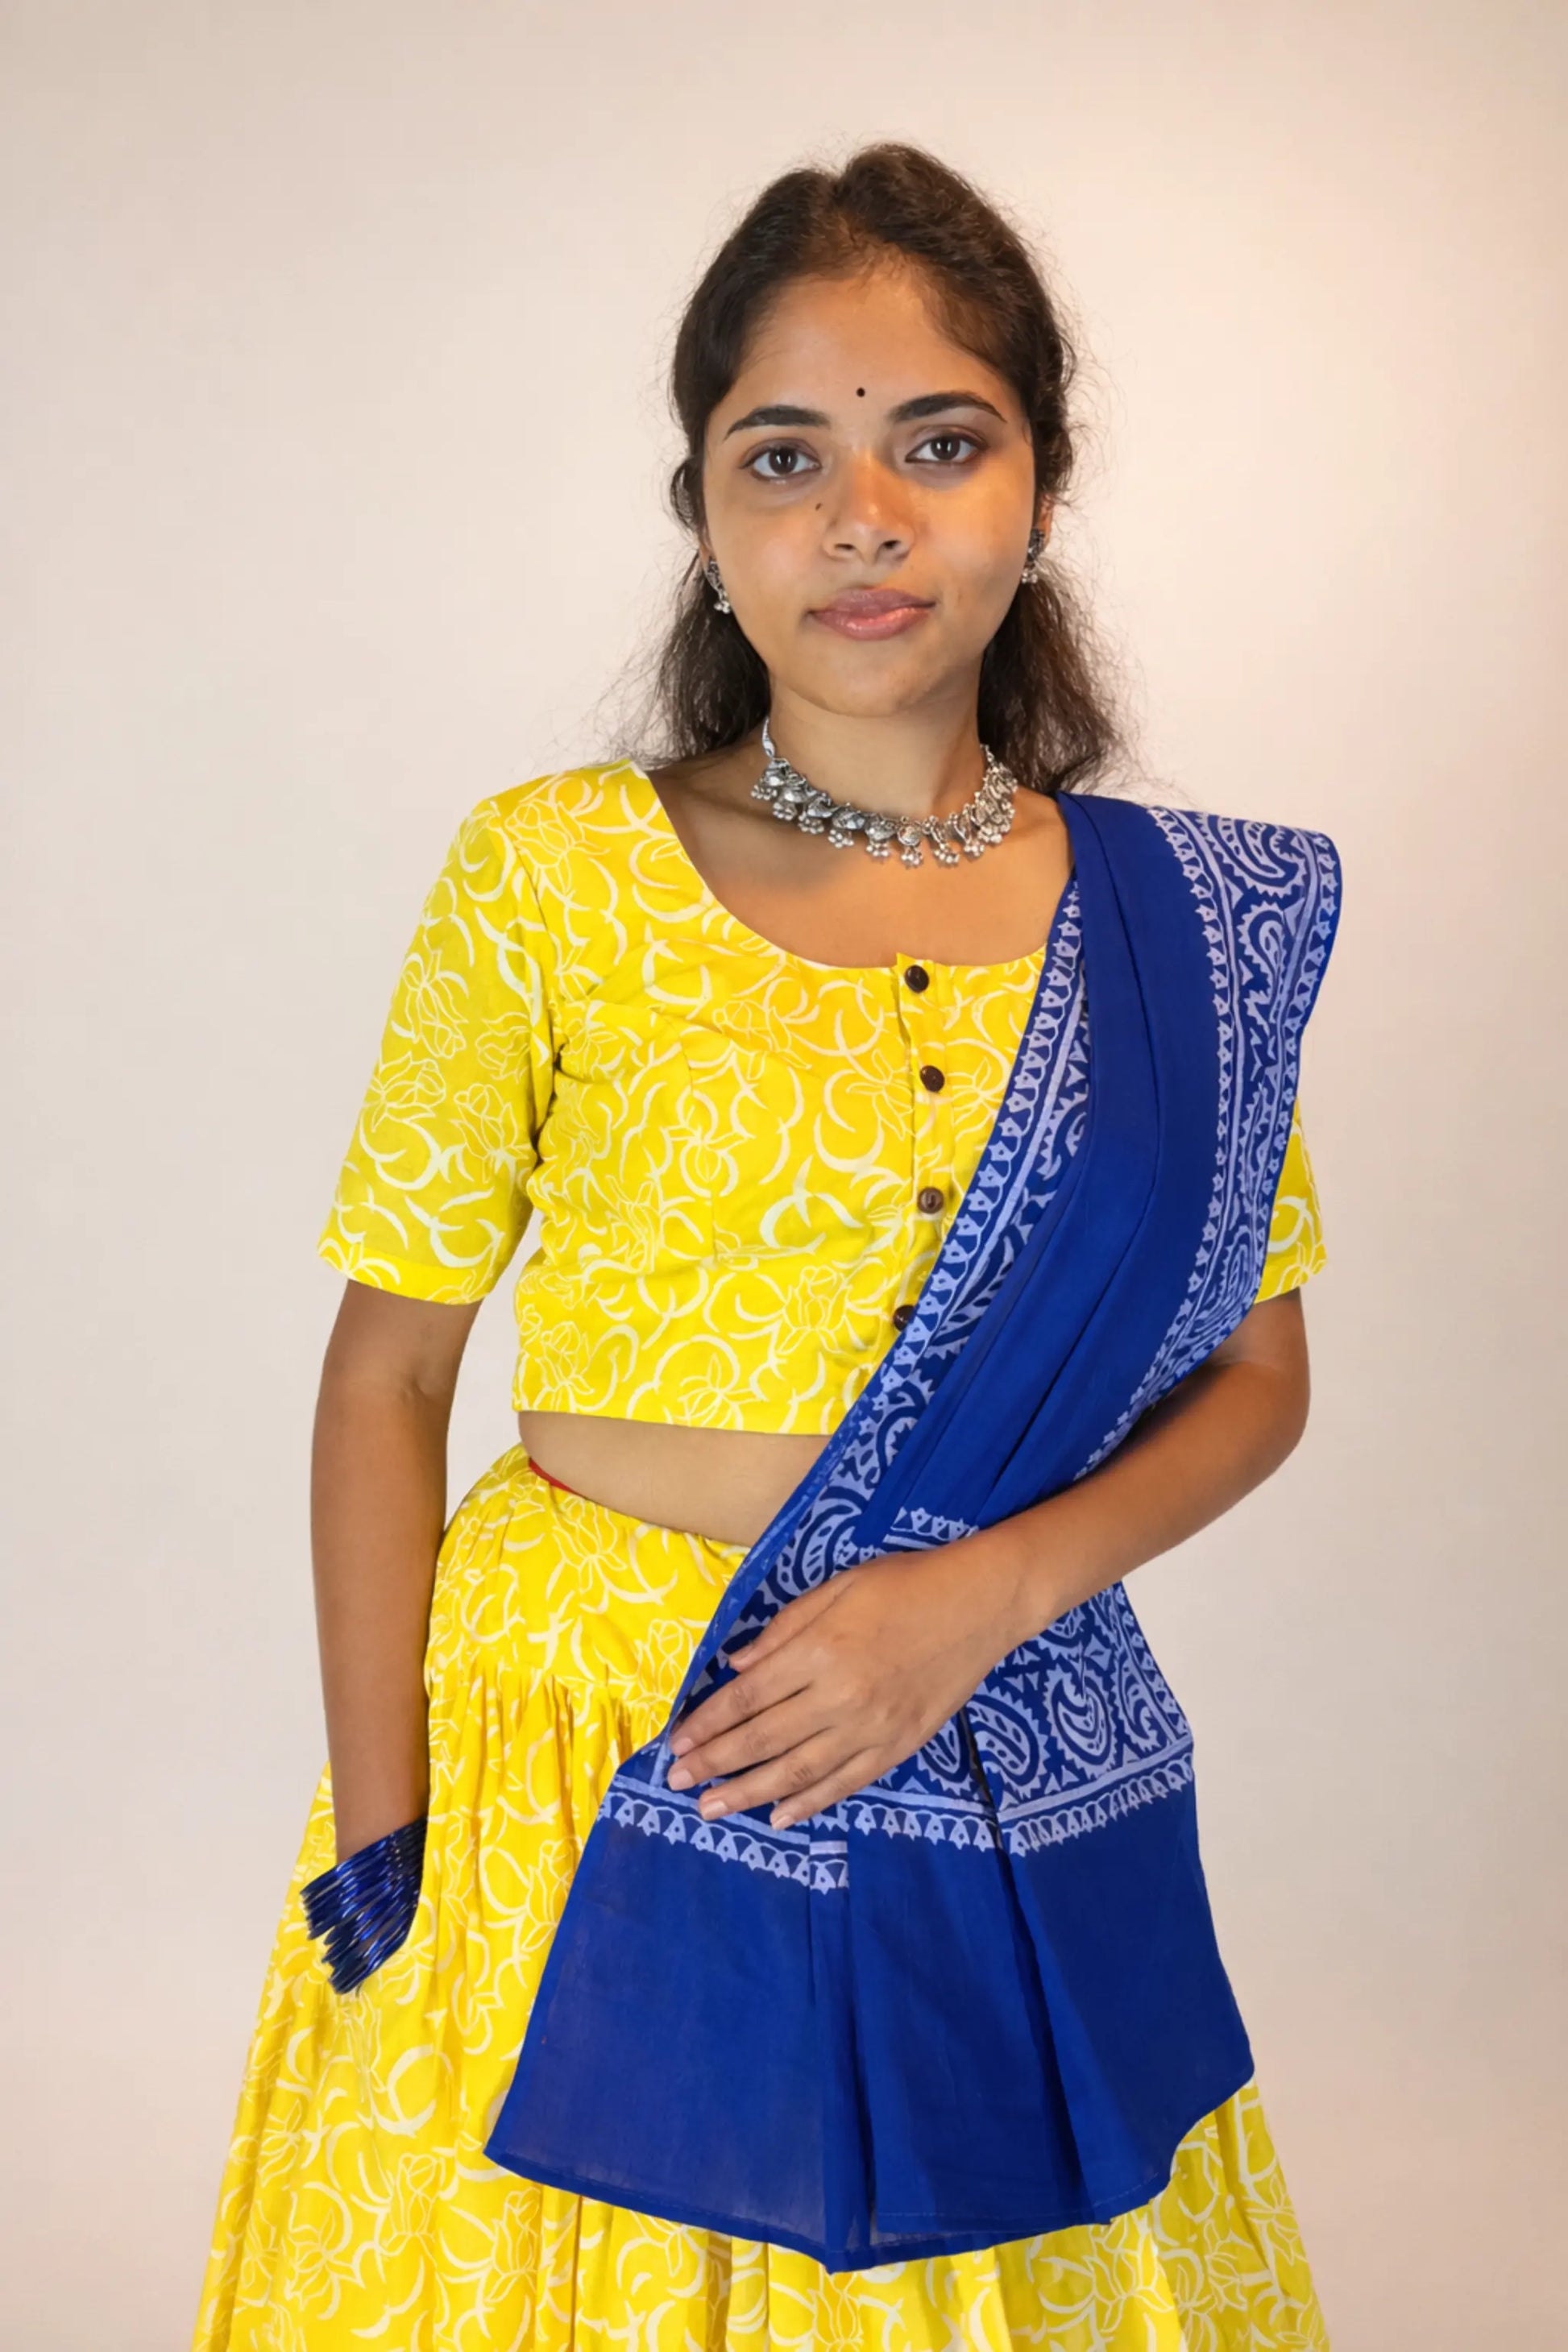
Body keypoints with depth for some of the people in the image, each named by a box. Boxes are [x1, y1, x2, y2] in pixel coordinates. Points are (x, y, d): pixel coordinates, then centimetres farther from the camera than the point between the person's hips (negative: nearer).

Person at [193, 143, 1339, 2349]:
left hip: (1001, 1810, 2)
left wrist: (983, 1590, -11)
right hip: (571, 1778, -2)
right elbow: (388, 1373, -4)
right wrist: (373, 1849, -8)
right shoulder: (548, 881, -7)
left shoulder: (1189, 925, 0)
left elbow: (1255, 1374, 6)